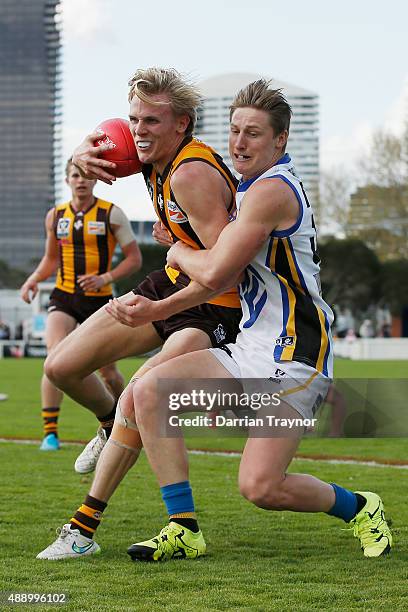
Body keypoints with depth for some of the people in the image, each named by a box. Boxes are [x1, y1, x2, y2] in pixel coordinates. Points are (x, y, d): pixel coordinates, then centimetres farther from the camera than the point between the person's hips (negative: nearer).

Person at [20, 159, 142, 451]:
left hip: (99, 300, -1)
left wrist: (105, 278, -19)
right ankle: (50, 432, -17)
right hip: (64, 297, 2)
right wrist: (33, 280, 1)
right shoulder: (55, 216, 6)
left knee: (108, 372, 7)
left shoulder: (111, 214, -5)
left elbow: (135, 258, -4)